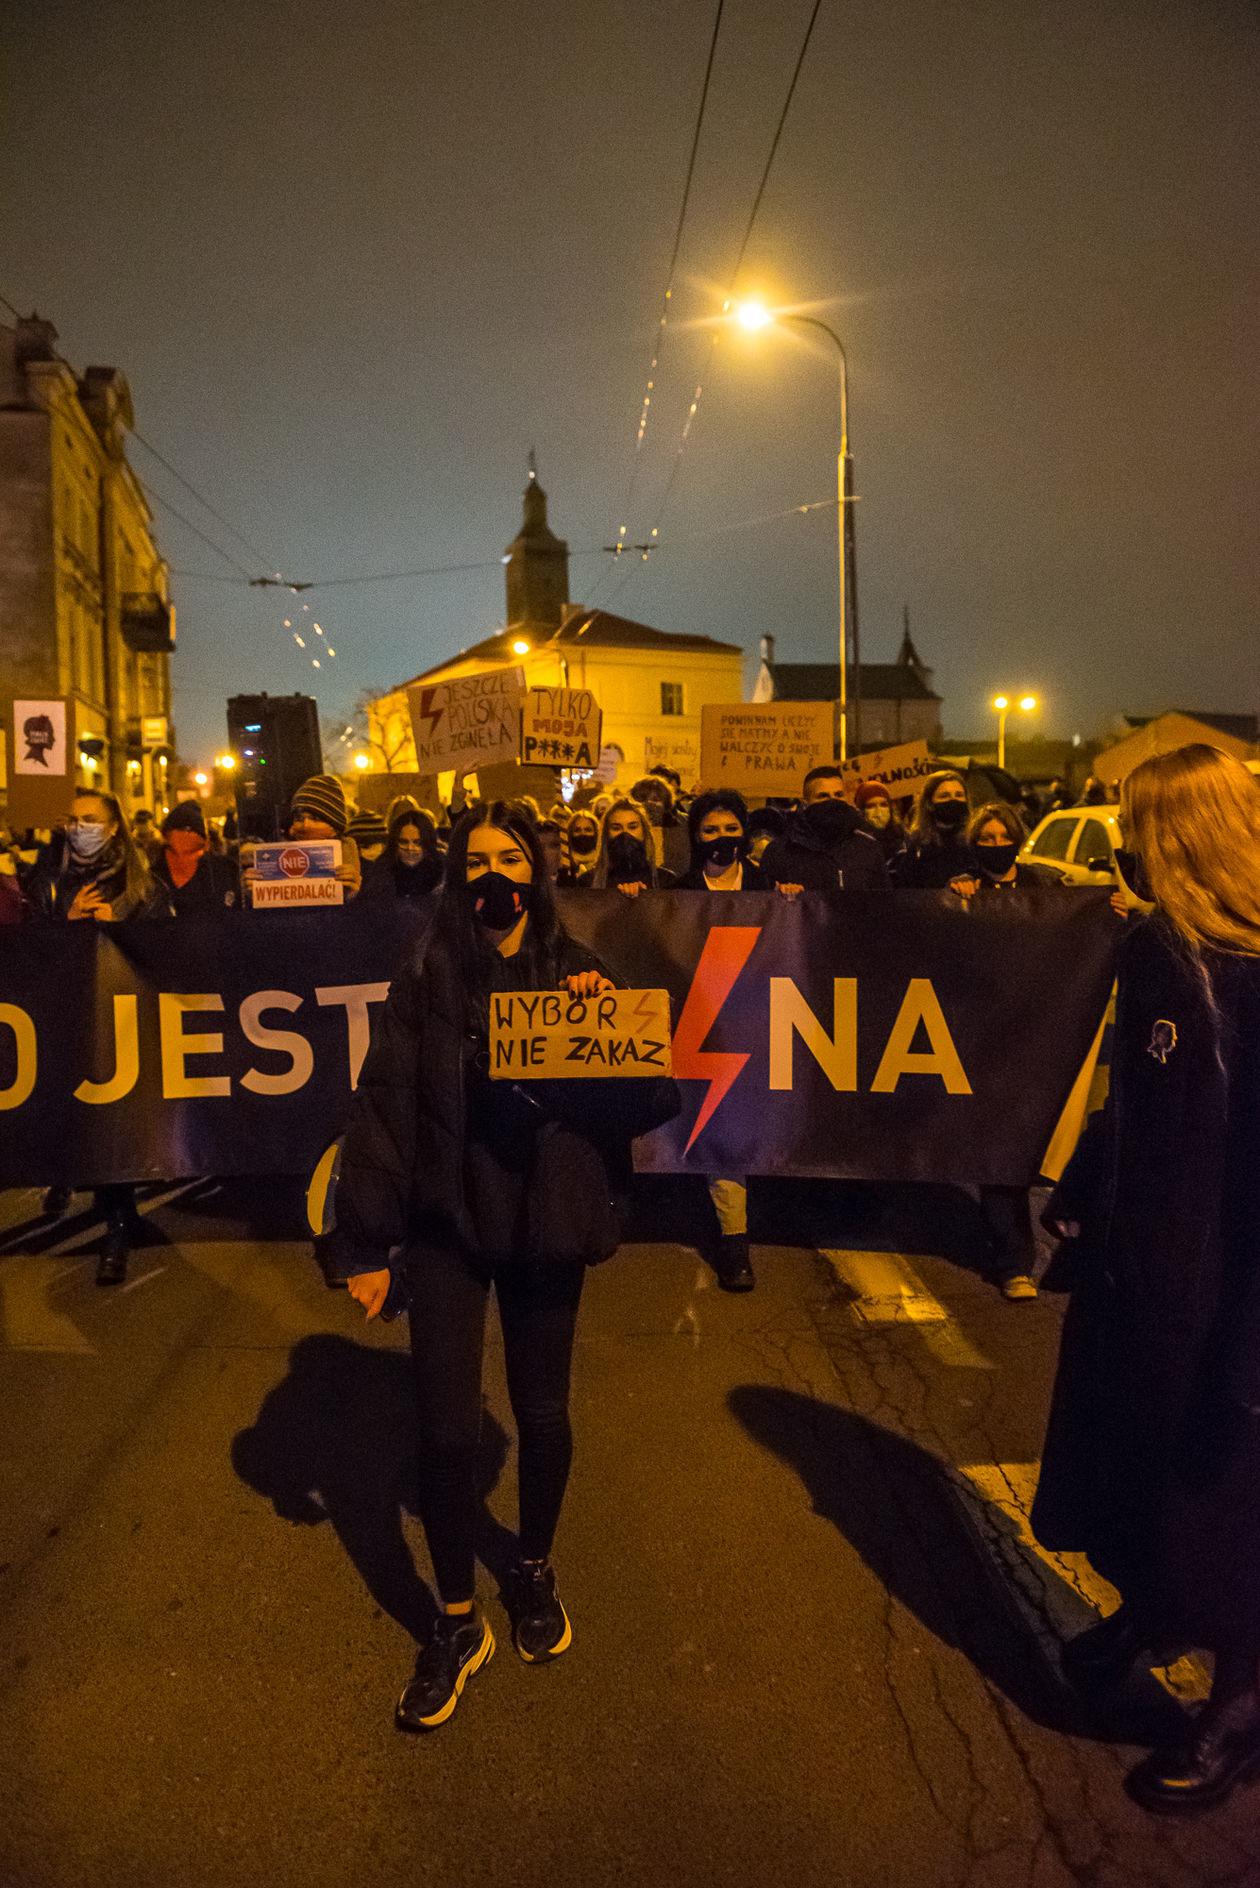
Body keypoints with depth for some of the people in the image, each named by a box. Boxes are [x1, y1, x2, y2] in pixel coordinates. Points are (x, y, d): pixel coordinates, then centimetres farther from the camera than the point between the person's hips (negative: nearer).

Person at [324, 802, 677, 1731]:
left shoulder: (576, 973, 0)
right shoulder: (427, 981, -2)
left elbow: (648, 1097, -4)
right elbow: (384, 1105, -5)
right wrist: (367, 1243, -8)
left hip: (545, 1221, 1)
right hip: (448, 1222, -1)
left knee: (542, 1412, 14)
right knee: (446, 1427, 1)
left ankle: (536, 1571, 42)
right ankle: (459, 1623, 23)